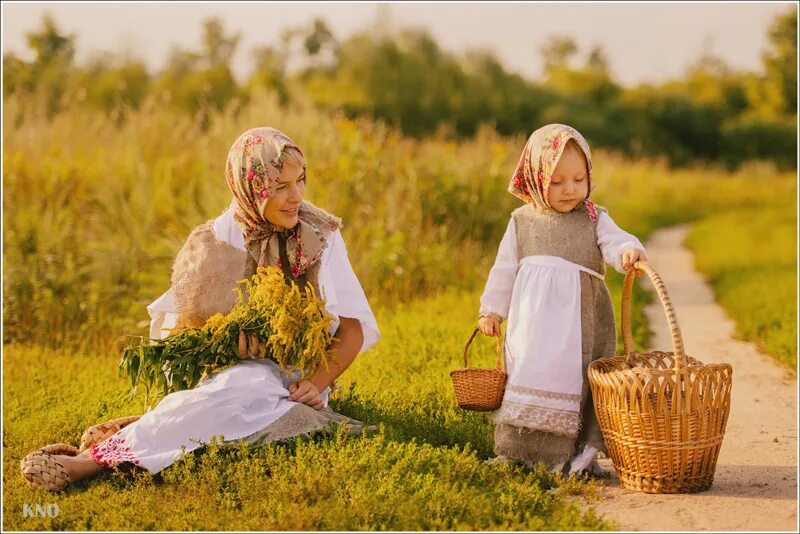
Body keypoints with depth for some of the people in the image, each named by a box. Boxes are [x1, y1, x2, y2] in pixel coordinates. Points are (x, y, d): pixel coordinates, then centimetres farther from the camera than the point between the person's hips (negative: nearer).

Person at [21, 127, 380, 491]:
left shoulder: (321, 236, -2)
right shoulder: (214, 244, -2)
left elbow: (353, 329, 0)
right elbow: (172, 327, 4)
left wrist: (315, 384, -15)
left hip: (297, 379, -1)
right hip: (229, 373, 1)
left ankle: (93, 460, -41)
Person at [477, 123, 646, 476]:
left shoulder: (594, 219, 1)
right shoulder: (522, 221, 6)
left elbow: (616, 243, -13)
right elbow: (505, 268, 12)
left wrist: (630, 252, -37)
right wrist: (491, 310, 10)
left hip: (579, 321, -2)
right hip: (531, 321, 2)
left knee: (576, 381, -2)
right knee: (527, 379, 7)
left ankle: (581, 453, 5)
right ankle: (518, 450, 15)